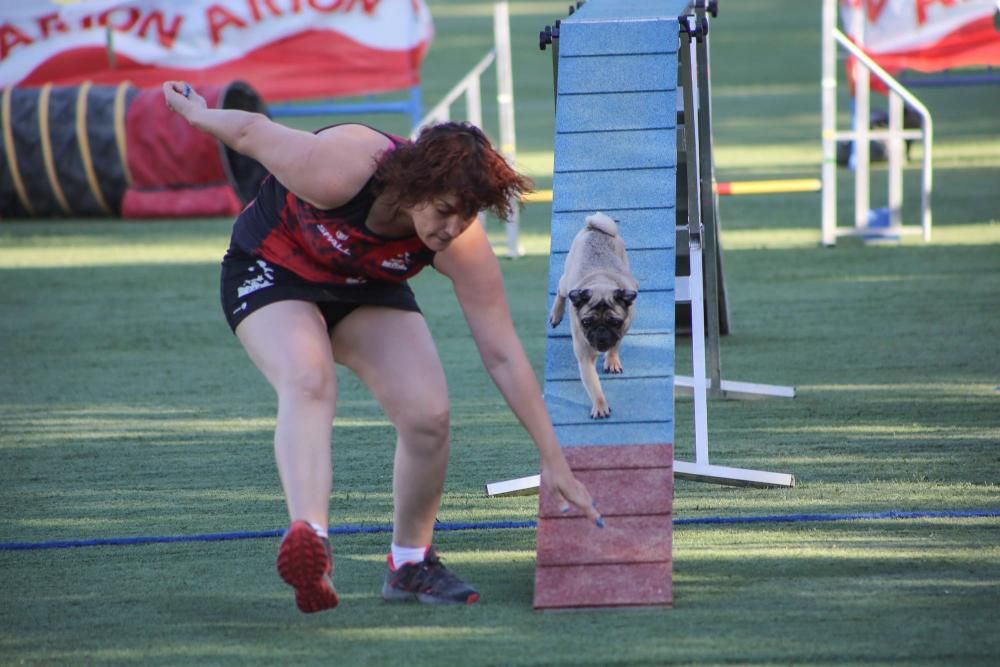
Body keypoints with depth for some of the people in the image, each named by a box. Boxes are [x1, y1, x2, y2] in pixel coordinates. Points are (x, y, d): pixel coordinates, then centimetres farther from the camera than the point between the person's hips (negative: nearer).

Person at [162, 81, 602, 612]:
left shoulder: (463, 245, -27)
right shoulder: (340, 167, -39)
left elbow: (502, 355, -21)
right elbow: (251, 131, -20)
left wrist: (553, 459, -20)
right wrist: (195, 112, 1)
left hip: (369, 291, 4)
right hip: (272, 270, -4)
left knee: (429, 415, -15)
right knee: (309, 383, -34)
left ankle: (410, 563, 9)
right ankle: (307, 539, -54)